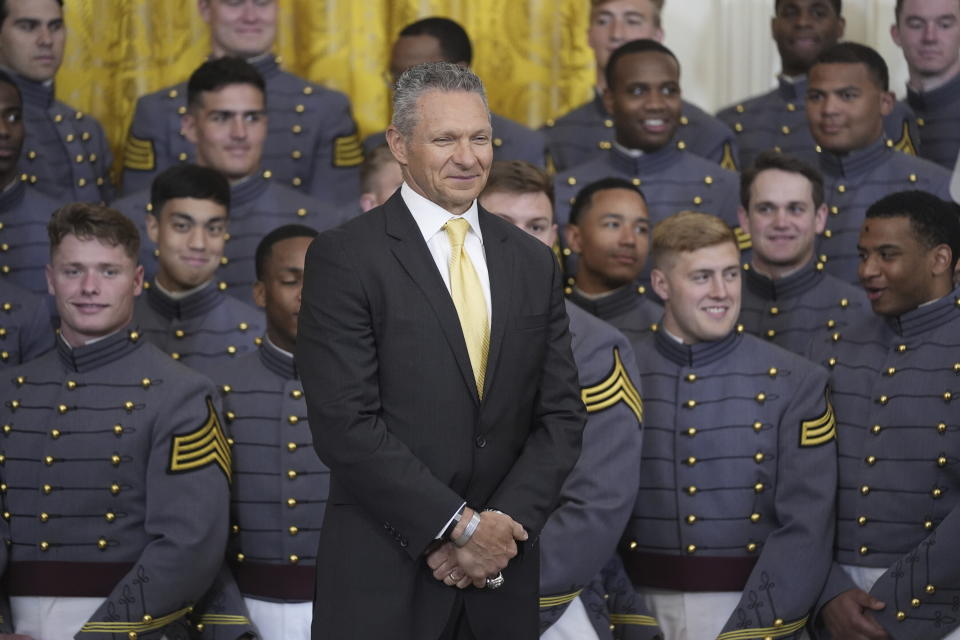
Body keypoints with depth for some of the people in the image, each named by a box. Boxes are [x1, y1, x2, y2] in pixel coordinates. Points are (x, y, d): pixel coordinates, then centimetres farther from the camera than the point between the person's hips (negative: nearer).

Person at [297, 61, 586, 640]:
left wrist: (502, 526, -9)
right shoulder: (343, 258, -6)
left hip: (501, 581, 4)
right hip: (384, 580, -4)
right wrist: (460, 526, -15)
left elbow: (562, 415, 7)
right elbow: (345, 424, -13)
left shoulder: (533, 263, 10)